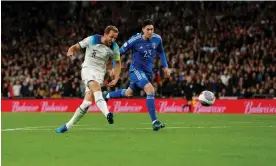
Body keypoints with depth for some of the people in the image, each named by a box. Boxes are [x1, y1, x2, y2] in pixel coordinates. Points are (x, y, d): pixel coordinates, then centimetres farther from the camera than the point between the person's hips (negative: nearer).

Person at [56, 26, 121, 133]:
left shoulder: (114, 48, -4)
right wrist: (71, 51, -27)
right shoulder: (92, 40, -12)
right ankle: (107, 114, -54)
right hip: (88, 69, -3)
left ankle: (68, 125, 2)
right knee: (96, 88, -35)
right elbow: (76, 47, -2)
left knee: (87, 102, -10)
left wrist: (116, 79, 0)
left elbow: (118, 63, 12)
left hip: (100, 73, 3)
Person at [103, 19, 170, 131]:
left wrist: (165, 67, 12)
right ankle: (154, 122, -24)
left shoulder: (157, 39, -6)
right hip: (136, 69, -6)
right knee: (150, 90, -26)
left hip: (148, 71, 6)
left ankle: (107, 95, 49)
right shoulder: (135, 40, -18)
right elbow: (120, 52, -7)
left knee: (128, 93, 21)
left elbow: (161, 52, 15)